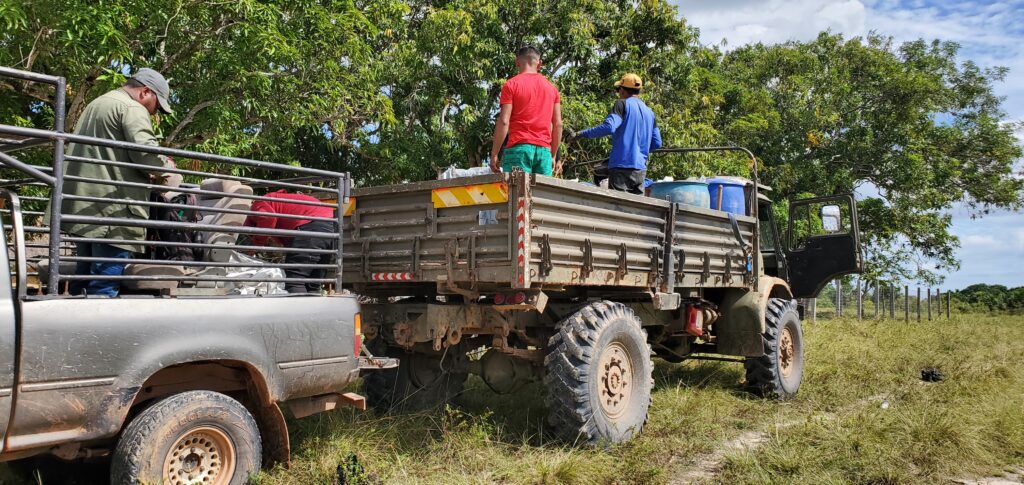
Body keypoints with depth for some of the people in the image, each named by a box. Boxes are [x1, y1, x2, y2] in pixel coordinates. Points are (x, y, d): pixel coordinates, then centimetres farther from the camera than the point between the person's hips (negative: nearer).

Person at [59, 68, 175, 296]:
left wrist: (146, 174, 25)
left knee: (86, 273, 14)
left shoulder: (96, 105, 28)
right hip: (112, 209, -10)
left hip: (81, 206, 10)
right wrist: (165, 167, 1)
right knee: (104, 285, -10)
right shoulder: (132, 108, -5)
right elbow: (145, 151, -18)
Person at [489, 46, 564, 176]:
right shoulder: (552, 88, 16)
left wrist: (494, 154, -2)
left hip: (519, 147, -4)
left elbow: (503, 121, -5)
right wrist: (554, 156, 18)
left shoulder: (511, 85, 3)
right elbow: (558, 124, 12)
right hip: (544, 150, 4)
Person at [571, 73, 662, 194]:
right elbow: (657, 143, 15)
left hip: (622, 165, -6)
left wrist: (580, 134, -13)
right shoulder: (649, 111, 16)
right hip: (641, 169, 6)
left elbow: (609, 127, -18)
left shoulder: (623, 104, -2)